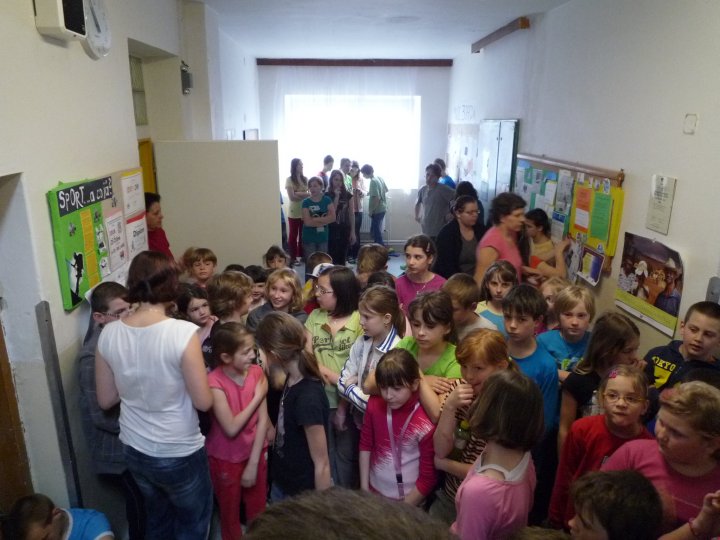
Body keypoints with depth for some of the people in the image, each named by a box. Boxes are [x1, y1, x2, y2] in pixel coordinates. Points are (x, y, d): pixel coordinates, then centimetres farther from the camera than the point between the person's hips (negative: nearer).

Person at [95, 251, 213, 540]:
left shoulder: (109, 334, -10)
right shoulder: (183, 332, -26)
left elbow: (106, 400, 0)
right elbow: (203, 402, -19)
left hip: (134, 450, 5)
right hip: (179, 453, -5)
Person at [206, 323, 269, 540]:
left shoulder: (257, 372, -11)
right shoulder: (214, 382, -22)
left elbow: (263, 420, -11)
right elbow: (231, 428, -24)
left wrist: (253, 463, -13)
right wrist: (258, 397, -21)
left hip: (255, 454, 3)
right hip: (226, 459, -3)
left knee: (258, 512, 16)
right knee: (230, 514, 19)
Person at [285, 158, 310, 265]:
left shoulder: (305, 179, 7)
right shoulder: (289, 180, -5)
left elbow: (310, 193, -1)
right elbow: (292, 197, -12)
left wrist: (298, 194, -14)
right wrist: (304, 194, -6)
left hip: (305, 211, 4)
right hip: (294, 212, -4)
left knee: (303, 235, 9)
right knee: (293, 235, 5)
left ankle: (302, 256, 20)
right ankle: (293, 257, 12)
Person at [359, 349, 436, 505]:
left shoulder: (426, 423, -24)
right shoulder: (374, 405, -12)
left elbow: (428, 478, -16)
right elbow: (366, 445, 1)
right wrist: (364, 489, -1)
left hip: (408, 501, -4)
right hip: (374, 492, 4)